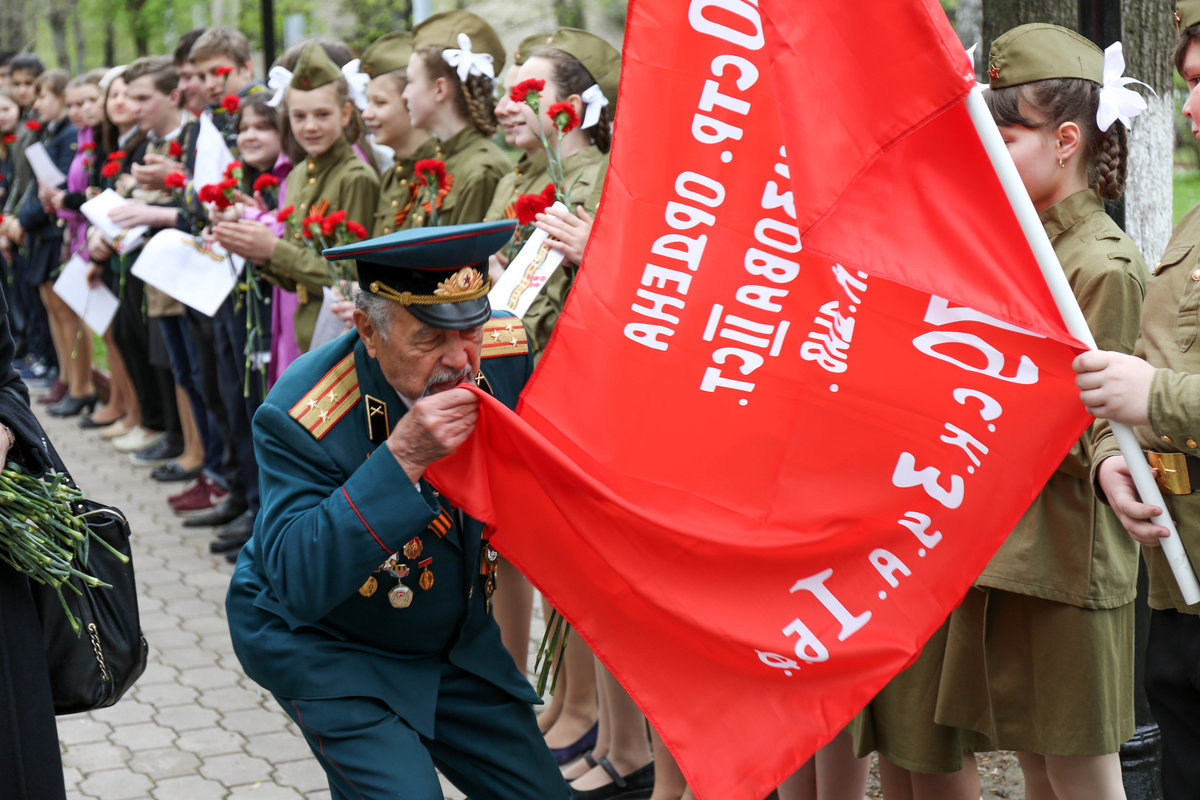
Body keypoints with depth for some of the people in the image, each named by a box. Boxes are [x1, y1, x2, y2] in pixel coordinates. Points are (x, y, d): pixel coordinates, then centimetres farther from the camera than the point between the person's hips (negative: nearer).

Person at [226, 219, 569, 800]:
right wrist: (401, 460, -44)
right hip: (324, 649, -5)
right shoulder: (302, 417, -30)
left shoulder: (505, 352, -17)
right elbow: (297, 583, -37)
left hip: (457, 641, 5)